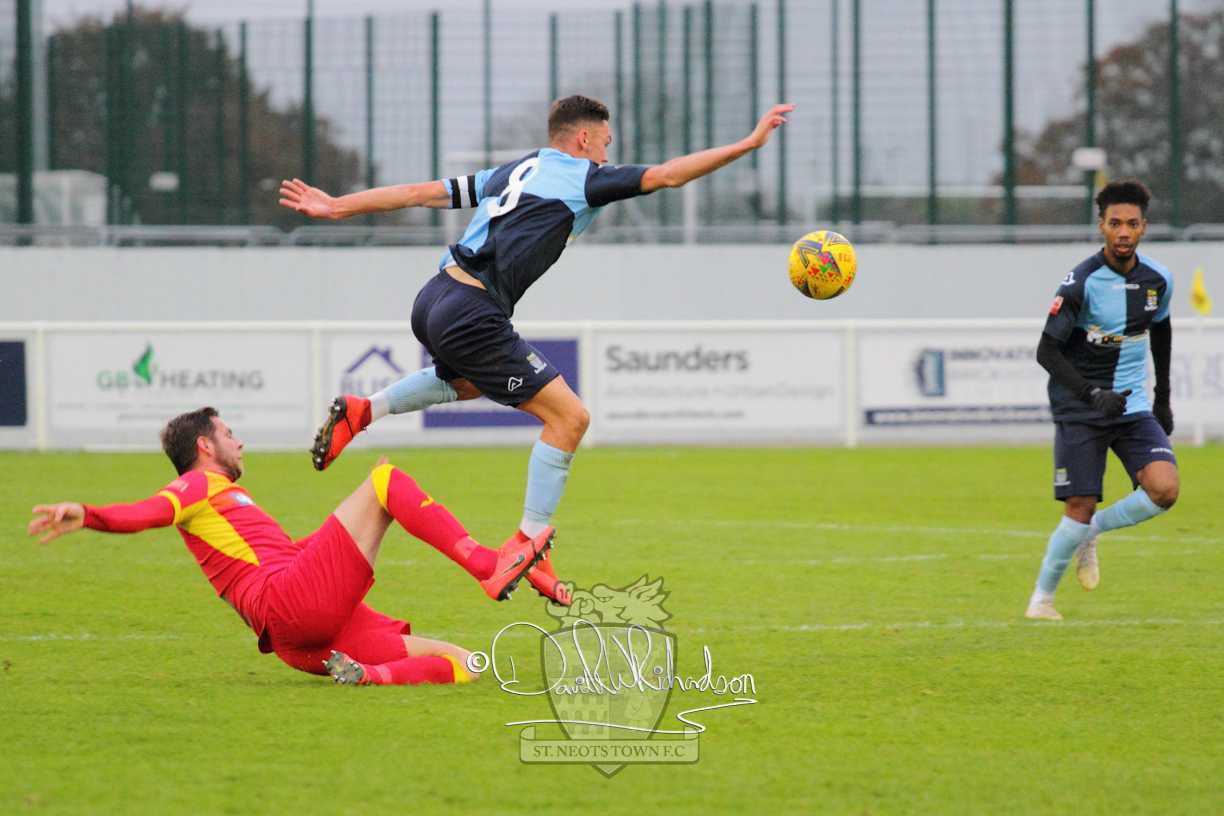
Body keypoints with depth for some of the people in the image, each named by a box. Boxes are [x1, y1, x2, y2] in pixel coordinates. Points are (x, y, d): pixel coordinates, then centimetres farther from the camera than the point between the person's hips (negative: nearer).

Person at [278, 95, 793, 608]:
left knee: (468, 382, 40)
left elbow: (420, 193, 19)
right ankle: (527, 544, -2)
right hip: (472, 315, -9)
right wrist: (749, 143, -2)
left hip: (433, 305, 9)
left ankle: (360, 412, 27)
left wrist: (336, 207, 23)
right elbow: (667, 175, -6)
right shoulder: (582, 178, -1)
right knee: (568, 417, -4)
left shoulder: (510, 174, 20)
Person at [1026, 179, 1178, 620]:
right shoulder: (1082, 282, -16)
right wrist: (1094, 396, -28)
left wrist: (1163, 397, 23)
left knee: (1164, 489, -17)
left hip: (1133, 406, 4)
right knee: (1080, 508, -9)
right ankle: (1041, 597, 12)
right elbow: (1047, 351, -17)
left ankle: (1091, 533, 10)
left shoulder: (1158, 279, 0)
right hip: (1079, 412, -4)